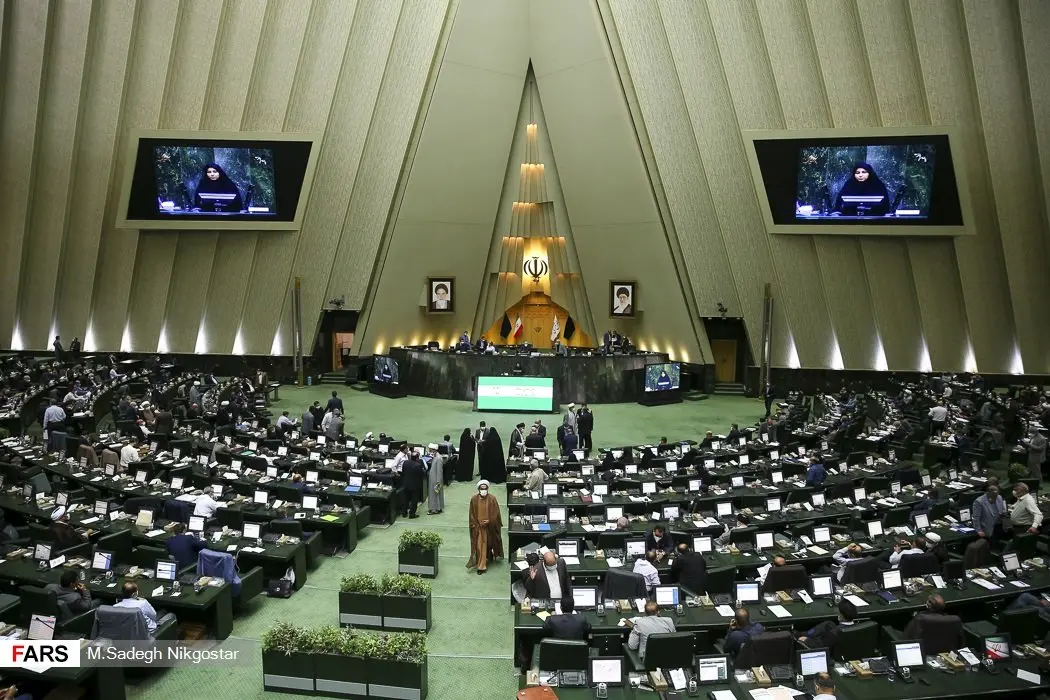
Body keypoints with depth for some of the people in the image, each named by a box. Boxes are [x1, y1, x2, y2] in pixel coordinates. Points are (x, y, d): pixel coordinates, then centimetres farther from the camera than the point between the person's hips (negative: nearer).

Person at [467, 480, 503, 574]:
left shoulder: (492, 499, -12)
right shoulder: (474, 499, -9)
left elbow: (496, 513, -6)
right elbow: (471, 514, -2)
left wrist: (489, 521, -16)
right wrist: (476, 525, -8)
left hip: (489, 527, 0)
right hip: (478, 527, 0)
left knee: (488, 545, 17)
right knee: (479, 546, -2)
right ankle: (481, 566, 7)